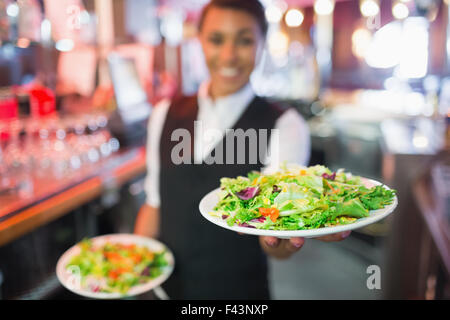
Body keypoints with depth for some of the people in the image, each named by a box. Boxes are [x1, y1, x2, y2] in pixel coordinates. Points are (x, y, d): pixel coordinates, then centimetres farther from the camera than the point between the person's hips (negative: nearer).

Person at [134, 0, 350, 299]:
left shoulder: (285, 127, -14)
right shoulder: (165, 115, -2)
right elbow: (155, 204, 5)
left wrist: (278, 238, -45)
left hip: (238, 288, -3)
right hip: (166, 285, 4)